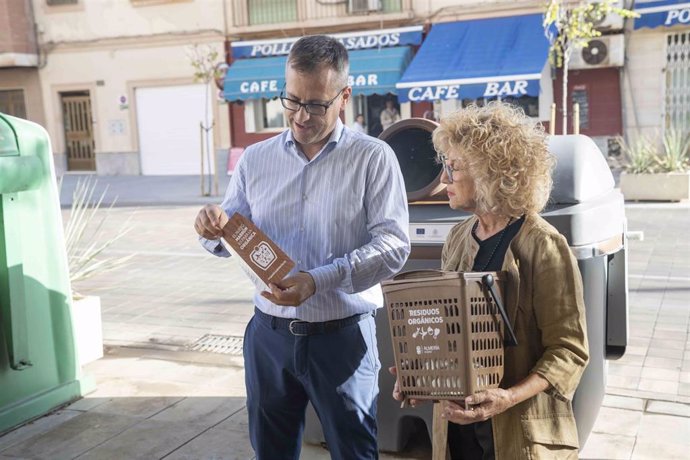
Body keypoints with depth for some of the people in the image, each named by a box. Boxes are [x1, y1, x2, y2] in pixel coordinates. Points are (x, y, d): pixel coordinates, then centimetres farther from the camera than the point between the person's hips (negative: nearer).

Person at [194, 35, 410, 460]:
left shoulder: (374, 158, -6)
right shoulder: (256, 159, 6)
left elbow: (393, 244, -13)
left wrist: (320, 279, -25)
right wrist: (215, 229, -14)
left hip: (343, 336, -3)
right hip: (269, 333, 4)